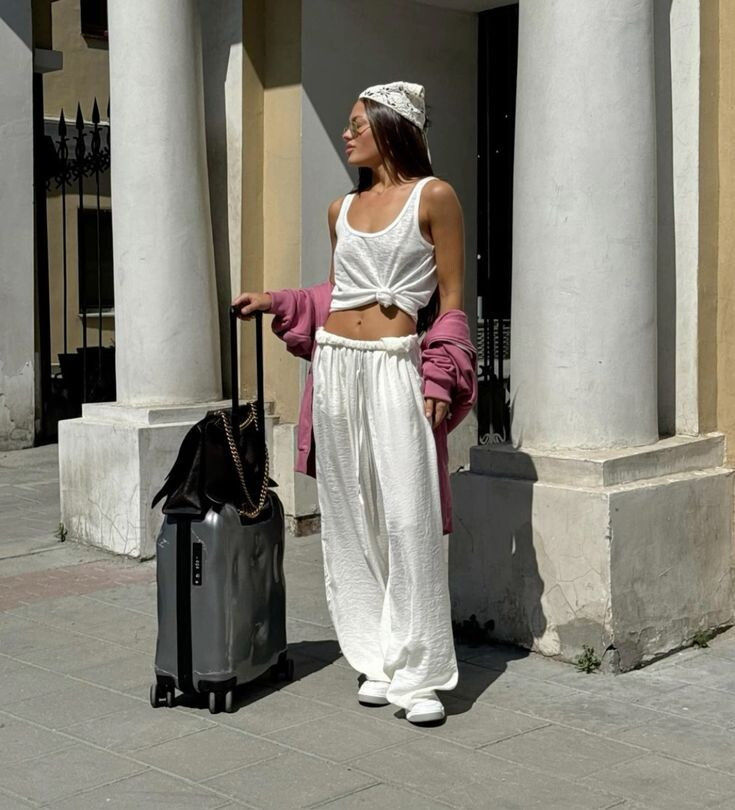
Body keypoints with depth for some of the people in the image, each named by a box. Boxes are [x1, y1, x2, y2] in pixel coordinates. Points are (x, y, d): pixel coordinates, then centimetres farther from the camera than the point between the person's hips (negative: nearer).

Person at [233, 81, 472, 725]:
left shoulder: (433, 197, 1)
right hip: (336, 362, 6)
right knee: (350, 516, 4)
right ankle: (377, 660, 13)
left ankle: (418, 674, -3)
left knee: (408, 517, -11)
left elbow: (451, 298, -2)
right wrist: (271, 302, 15)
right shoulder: (342, 210, 17)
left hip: (396, 366, -5)